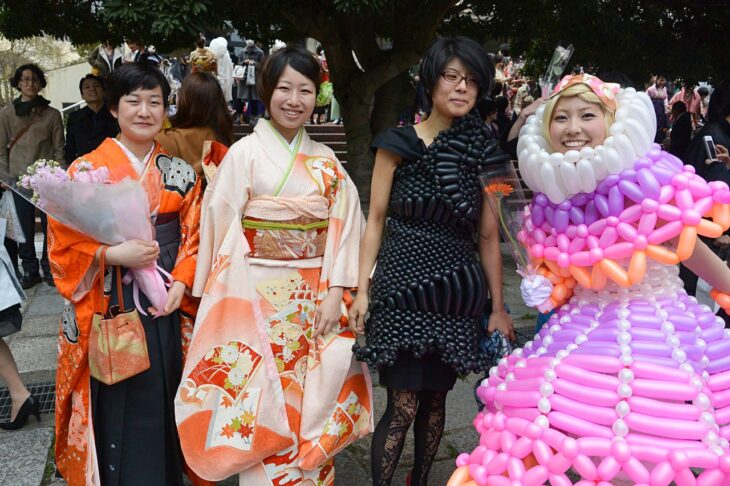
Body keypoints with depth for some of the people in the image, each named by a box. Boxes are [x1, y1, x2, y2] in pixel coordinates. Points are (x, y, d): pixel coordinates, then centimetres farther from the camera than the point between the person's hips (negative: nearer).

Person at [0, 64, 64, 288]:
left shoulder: (52, 114, 5)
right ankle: (29, 270, 14)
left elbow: (59, 149, 5)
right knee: (25, 227, 2)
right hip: (20, 179, 0)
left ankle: (49, 267, 14)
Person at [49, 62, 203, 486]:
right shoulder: (87, 169, -1)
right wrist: (114, 253, -19)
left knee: (161, 401, 8)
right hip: (109, 308, -2)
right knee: (116, 408, 1)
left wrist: (181, 283, -9)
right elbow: (64, 241, -4)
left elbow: (193, 237, 7)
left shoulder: (180, 173, 8)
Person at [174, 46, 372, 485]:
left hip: (316, 297, 3)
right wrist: (233, 300, -9)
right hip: (260, 297, -3)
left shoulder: (327, 162, 7)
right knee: (266, 403, 3)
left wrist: (334, 292, -6)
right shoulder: (245, 153, -3)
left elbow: (343, 226, 3)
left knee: (313, 401, 11)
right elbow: (222, 228, -5)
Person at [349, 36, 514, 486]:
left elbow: (489, 236, 6)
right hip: (403, 284, -3)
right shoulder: (398, 144, -2)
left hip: (456, 290, 3)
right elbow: (375, 221, 1)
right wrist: (362, 290, -5)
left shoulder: (482, 153, 5)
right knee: (403, 405, -5)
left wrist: (498, 307, 5)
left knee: (436, 400, 12)